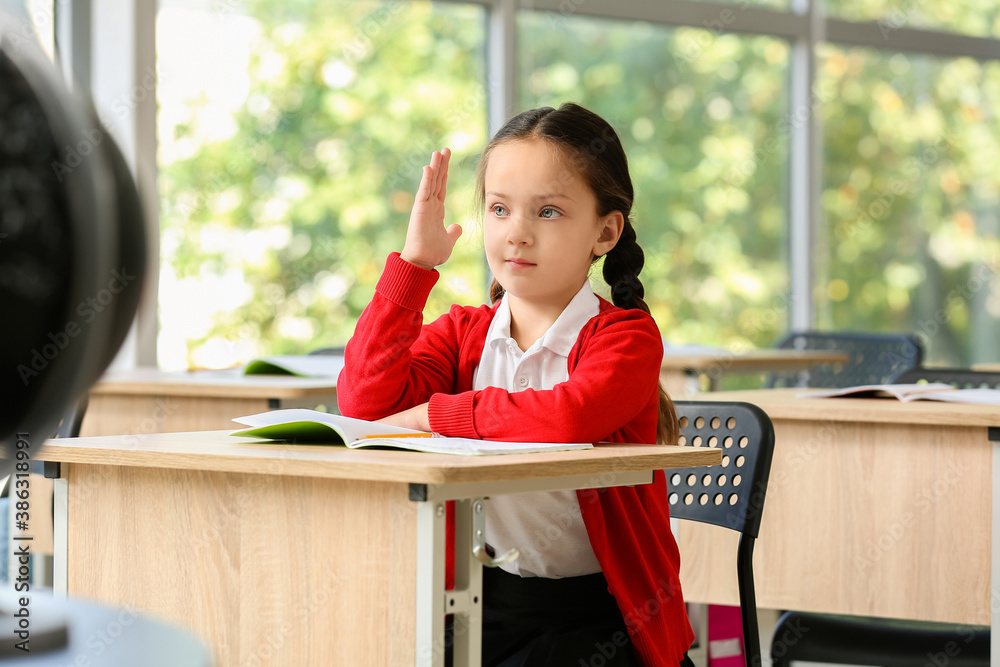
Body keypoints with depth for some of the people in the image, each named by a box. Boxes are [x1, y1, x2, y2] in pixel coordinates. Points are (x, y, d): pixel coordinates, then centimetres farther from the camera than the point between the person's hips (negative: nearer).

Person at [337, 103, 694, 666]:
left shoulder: (626, 336, -6)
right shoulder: (464, 333, 10)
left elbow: (573, 416, -28)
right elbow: (365, 400, -7)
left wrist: (434, 414, -18)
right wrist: (414, 263, -6)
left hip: (592, 614, -4)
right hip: (478, 599, 4)